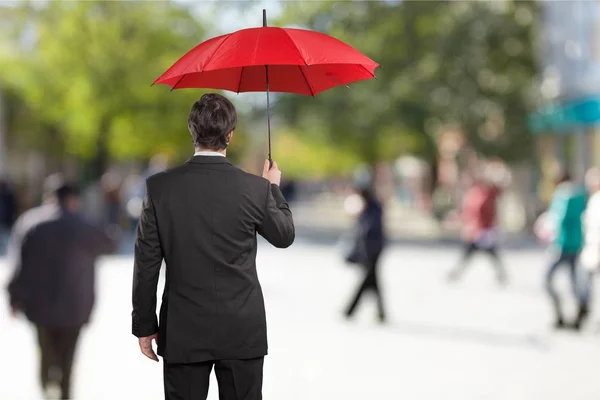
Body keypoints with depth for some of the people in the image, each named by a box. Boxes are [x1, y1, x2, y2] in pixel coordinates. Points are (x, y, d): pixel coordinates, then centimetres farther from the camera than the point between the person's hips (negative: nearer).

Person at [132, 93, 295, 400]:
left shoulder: (159, 187, -7)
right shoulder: (256, 189, -7)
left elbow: (147, 263, -3)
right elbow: (284, 236, 11)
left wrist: (145, 326, 6)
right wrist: (274, 188, 27)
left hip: (183, 332, 0)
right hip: (243, 331, 0)